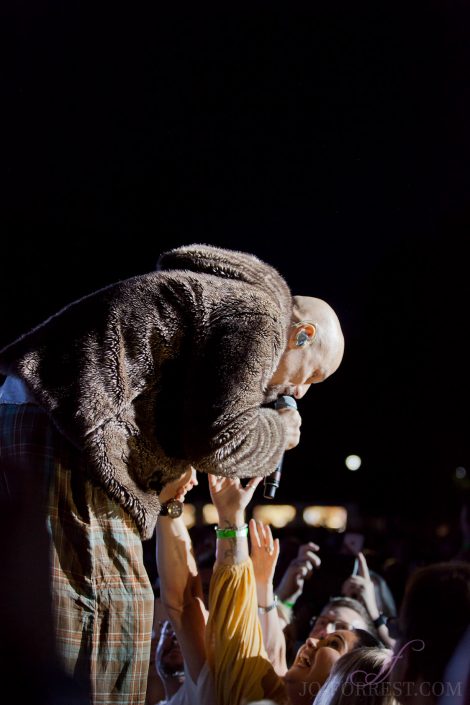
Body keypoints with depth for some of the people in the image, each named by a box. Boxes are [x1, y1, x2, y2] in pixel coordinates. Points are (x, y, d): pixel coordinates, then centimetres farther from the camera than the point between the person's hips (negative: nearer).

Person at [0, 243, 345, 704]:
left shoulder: (225, 298, 25)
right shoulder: (260, 316, -5)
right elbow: (219, 441, -12)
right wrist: (278, 432, 5)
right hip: (62, 430, -10)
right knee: (114, 614, -6)